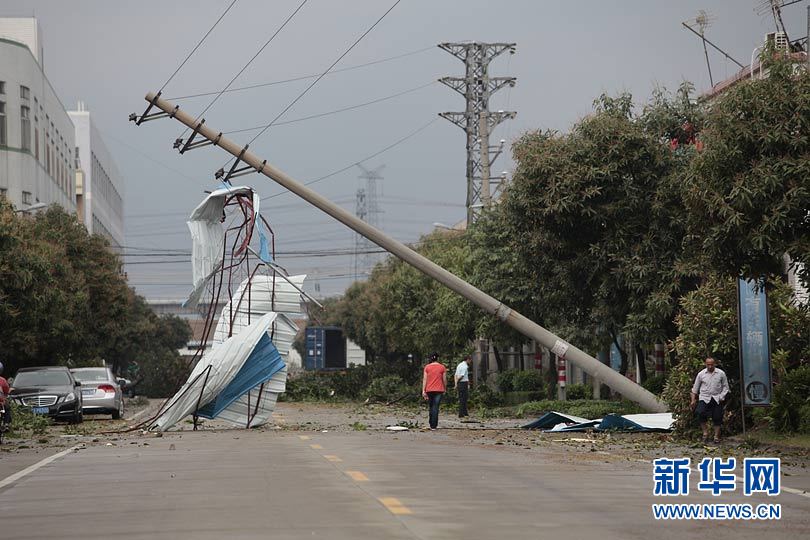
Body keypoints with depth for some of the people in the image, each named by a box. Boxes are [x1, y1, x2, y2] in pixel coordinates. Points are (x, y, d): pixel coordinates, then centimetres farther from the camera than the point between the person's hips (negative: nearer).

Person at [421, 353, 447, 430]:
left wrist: (423, 391, -4)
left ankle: (432, 424, 19)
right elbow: (444, 380, 2)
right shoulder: (442, 367, -1)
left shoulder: (427, 367, 2)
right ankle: (434, 425, -9)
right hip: (439, 390, -2)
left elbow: (424, 379, -3)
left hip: (429, 390, 2)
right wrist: (445, 389, 17)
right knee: (436, 407, -3)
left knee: (431, 407, 15)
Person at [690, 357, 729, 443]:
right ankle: (705, 433, -6)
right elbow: (695, 388, 13)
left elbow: (725, 387, 10)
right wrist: (693, 400, 10)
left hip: (717, 399, 0)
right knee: (701, 414, -21)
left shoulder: (721, 373, 3)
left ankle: (716, 436, 11)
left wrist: (722, 396, -3)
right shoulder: (701, 374, 5)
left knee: (717, 418, -1)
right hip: (704, 398, 0)